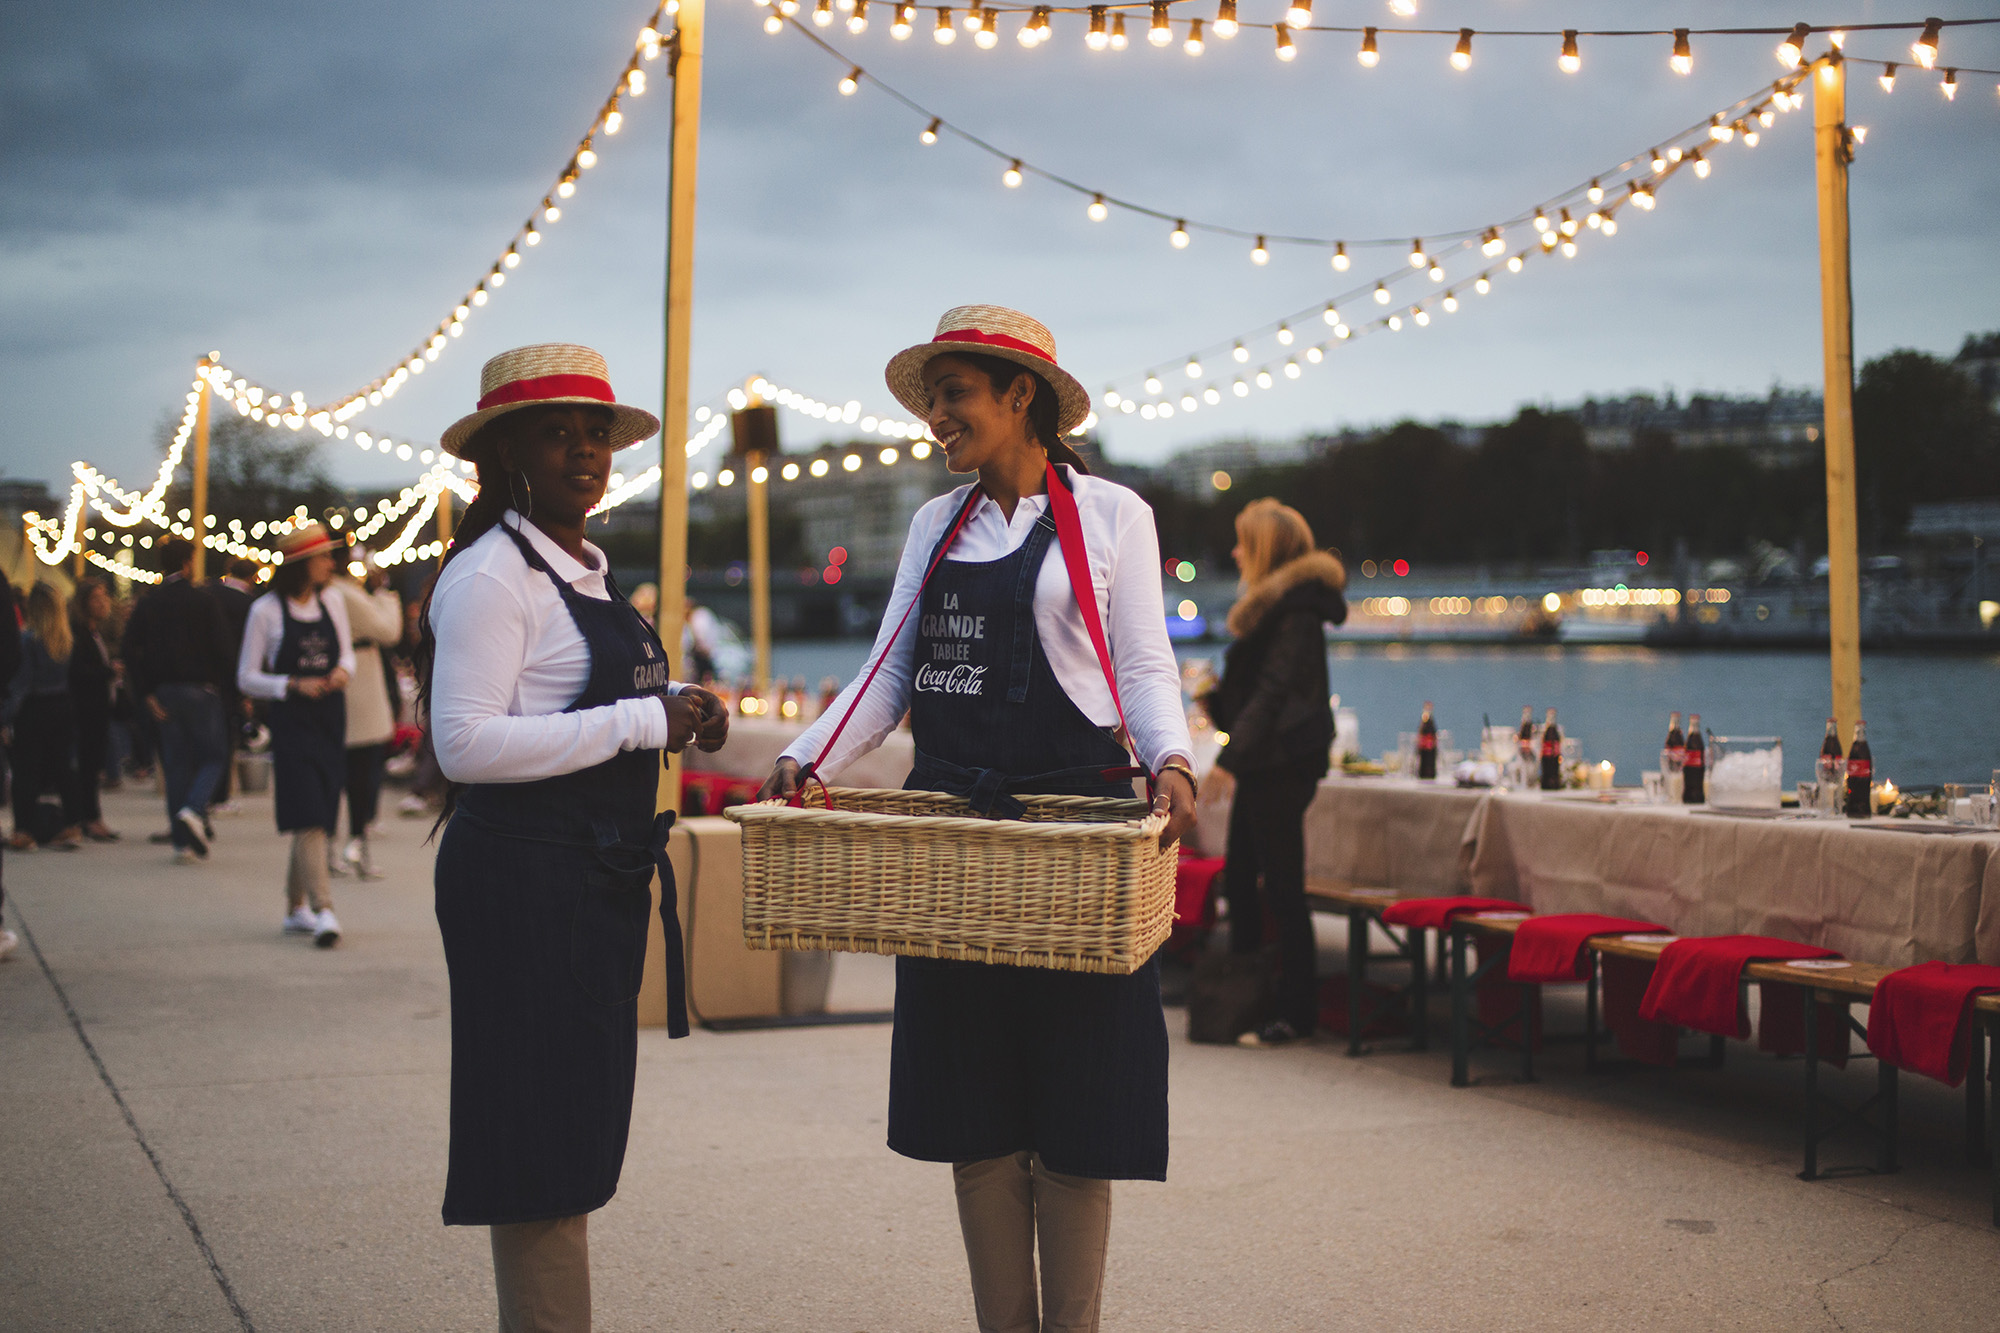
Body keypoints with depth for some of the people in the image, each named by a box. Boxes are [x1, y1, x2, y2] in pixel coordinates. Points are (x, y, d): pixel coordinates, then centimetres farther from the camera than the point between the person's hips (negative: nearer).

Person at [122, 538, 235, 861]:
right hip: (199, 689, -4)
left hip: (163, 691, 4)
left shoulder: (147, 604, 5)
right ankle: (194, 809, -18)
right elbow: (222, 649, -10)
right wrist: (220, 683, 4)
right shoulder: (202, 601, -6)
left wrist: (146, 694, 1)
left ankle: (182, 841, 7)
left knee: (176, 762, 9)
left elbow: (130, 652, -1)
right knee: (213, 755, 8)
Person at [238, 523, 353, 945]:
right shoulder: (266, 611, -5)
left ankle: (296, 908, 21)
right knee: (308, 818, -14)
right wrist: (294, 685, -16)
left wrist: (343, 672, -3)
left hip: (331, 720, 5)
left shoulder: (333, 604, 9)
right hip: (291, 721, -5)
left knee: (317, 817, 9)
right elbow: (246, 678, -2)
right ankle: (323, 911, -20)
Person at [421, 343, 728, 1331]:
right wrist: (640, 721, -20)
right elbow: (466, 744, -22)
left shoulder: (587, 571, 16)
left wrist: (674, 712, 7)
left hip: (599, 878, 10)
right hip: (524, 879, -10)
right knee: (541, 1147, -6)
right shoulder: (490, 574, -12)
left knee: (578, 1136, 15)